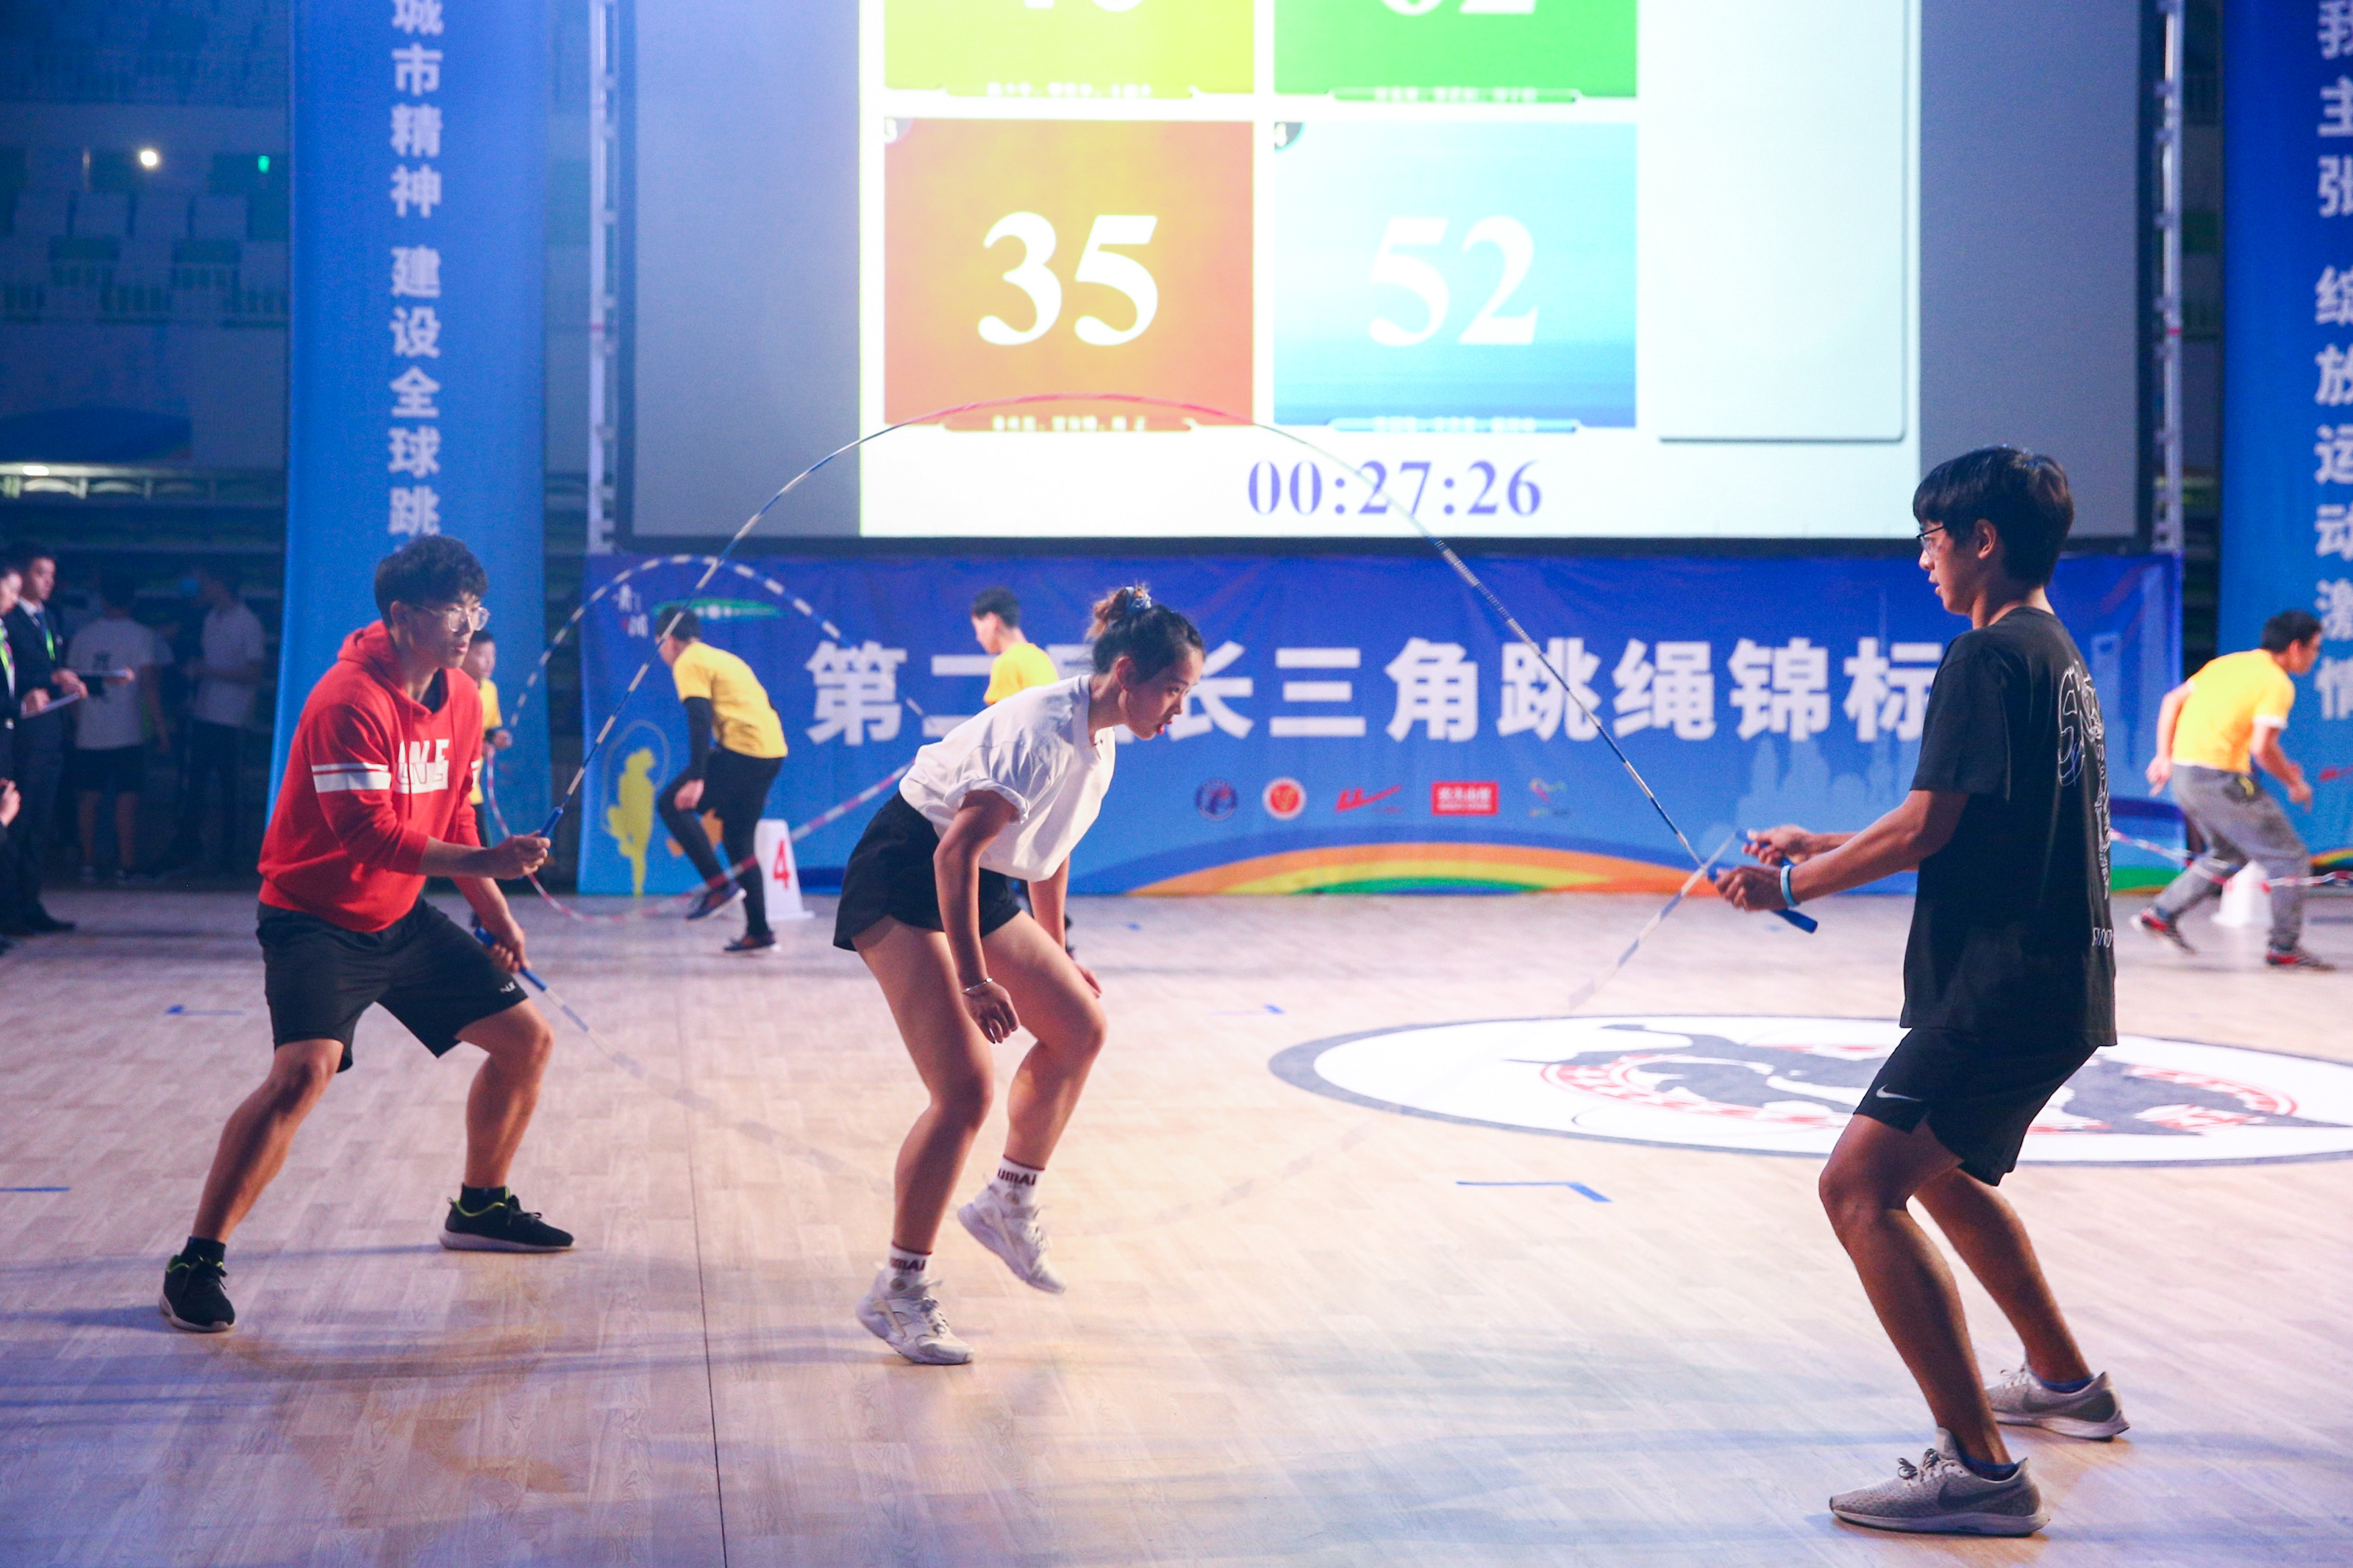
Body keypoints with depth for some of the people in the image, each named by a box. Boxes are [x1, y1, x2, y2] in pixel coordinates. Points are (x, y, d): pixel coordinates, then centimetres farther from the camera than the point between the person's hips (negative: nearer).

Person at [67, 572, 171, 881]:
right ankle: (125, 865, -1)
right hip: (127, 732, -3)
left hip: (89, 734, 3)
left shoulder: (83, 636, 6)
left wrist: (74, 724, 21)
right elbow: (148, 686, -10)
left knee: (89, 798, 9)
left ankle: (89, 862, 10)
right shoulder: (141, 636, -5)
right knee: (127, 799, 0)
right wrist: (161, 730, -6)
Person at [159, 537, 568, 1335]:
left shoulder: (461, 699, 3)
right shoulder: (349, 700, -23)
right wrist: (484, 861, -35)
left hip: (402, 918, 8)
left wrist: (493, 910, 11)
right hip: (316, 919, -8)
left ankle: (480, 1208, 31)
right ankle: (198, 1261, -17)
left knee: (526, 1038, 9)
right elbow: (368, 834, -30)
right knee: (305, 1068, -29)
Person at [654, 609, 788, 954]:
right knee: (739, 839, 15)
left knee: (672, 804, -1)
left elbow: (699, 721, -13)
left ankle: (719, 884, -8)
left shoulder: (689, 664, 0)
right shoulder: (725, 658, 27)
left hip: (741, 750, -9)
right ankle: (759, 932, 12)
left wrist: (696, 779, -18)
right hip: (773, 753, 9)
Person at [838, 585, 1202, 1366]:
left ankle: (1008, 1205, 26)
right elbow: (956, 850, -30)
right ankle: (898, 1293, -5)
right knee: (966, 1086, -16)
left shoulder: (1097, 742, 4)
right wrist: (975, 982, -31)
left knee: (1079, 1027, 12)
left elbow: (1049, 851, 20)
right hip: (902, 884, -10)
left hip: (975, 890, 10)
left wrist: (1054, 957, 27)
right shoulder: (1042, 733, -25)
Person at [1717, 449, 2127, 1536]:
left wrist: (1791, 885, -5)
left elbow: (1927, 827, -18)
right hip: (2060, 978, 11)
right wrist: (1822, 847, 24)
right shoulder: (2055, 653, 17)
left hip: (2006, 986, -11)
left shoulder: (1988, 655, -14)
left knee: (1861, 1188, -16)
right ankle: (2066, 1383, 42)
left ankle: (1980, 1468, -20)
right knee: (1940, 1172, 29)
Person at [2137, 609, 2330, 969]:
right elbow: (2262, 748, -18)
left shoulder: (2228, 663, 15)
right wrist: (2295, 783, -2)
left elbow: (2173, 700, 15)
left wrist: (2164, 756, 14)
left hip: (2183, 769, 9)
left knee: (2229, 854, 26)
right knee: (2290, 858, 3)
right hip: (2220, 776, -9)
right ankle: (2285, 949, 5)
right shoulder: (2277, 683, -9)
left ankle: (2162, 913, 21)